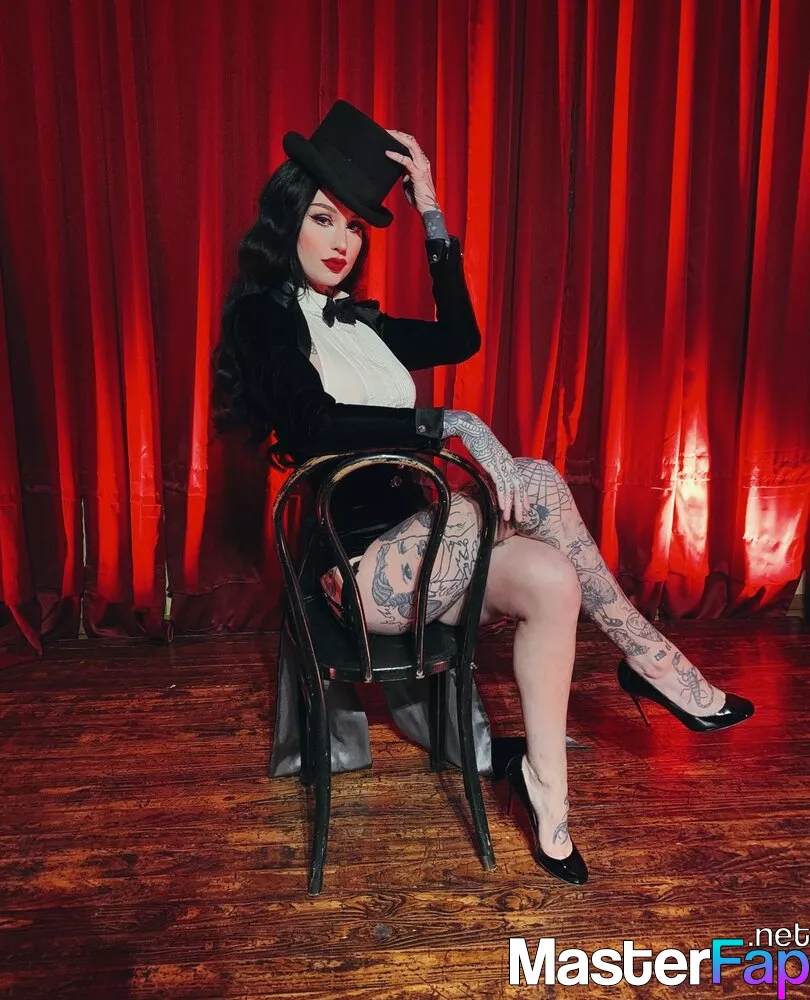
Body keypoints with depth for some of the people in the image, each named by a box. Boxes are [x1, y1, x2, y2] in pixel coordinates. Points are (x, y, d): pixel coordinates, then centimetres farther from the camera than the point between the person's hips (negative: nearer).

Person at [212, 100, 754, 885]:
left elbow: (460, 338, 13)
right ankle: (647, 655, -7)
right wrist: (444, 428, -20)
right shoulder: (261, 315, -4)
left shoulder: (355, 320, 17)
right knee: (531, 481, -23)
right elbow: (313, 426, -20)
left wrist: (432, 215, 10)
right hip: (355, 561, -7)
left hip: (412, 542, 7)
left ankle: (546, 794, -12)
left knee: (550, 582, -18)